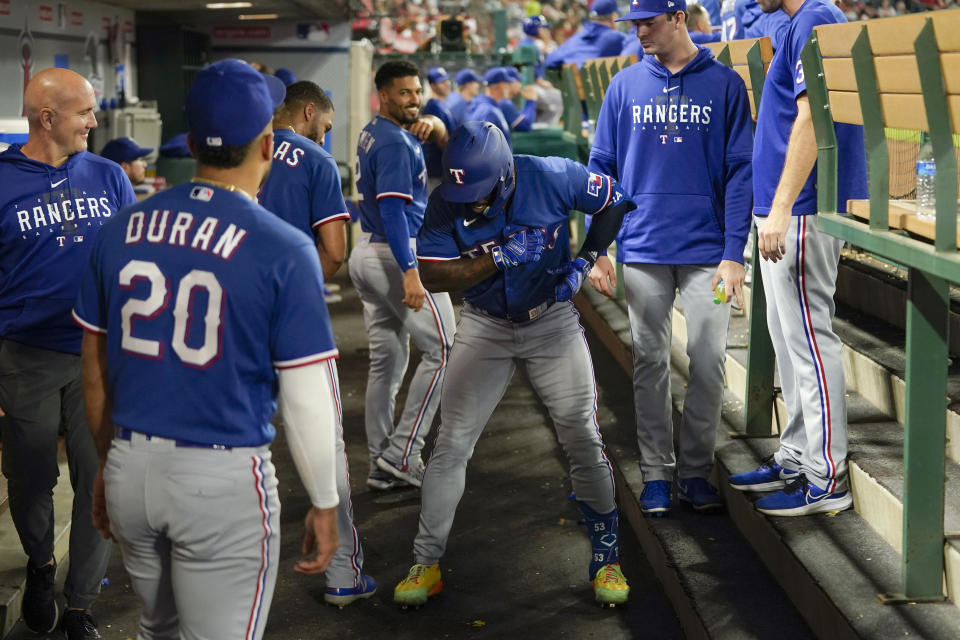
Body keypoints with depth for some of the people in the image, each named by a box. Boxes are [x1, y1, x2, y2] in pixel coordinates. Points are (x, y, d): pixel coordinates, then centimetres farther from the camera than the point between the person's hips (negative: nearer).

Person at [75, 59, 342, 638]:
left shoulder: (122, 231, 2)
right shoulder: (284, 251, -14)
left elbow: (96, 371, 11)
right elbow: (308, 401, -11)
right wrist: (324, 504, 1)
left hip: (130, 468, 6)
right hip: (223, 481, -5)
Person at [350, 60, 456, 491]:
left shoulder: (374, 133, 15)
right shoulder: (394, 143, -15)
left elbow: (445, 144, 24)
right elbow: (392, 209, -24)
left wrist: (433, 127, 1)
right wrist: (410, 273, -30)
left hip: (366, 256, 10)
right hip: (395, 257, -10)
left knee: (386, 360, 11)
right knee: (441, 350, -3)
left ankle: (382, 466, 14)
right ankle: (401, 454, -6)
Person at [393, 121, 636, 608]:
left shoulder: (553, 179, -19)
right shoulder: (446, 204, -17)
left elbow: (614, 202, -4)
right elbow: (433, 276, -21)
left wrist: (583, 262, -13)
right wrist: (498, 258, -30)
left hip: (552, 320, -1)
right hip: (484, 327, 1)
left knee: (583, 440, -2)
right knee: (452, 444, -3)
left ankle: (605, 559, 13)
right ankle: (426, 564, 8)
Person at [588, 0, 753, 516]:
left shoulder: (724, 84, 0)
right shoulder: (625, 86, 7)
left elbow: (739, 173, -2)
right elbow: (601, 169, 8)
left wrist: (734, 254, -9)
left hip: (707, 250, -1)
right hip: (643, 250, 2)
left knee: (708, 364, 0)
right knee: (649, 365, 6)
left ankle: (695, 470, 14)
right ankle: (656, 473, 16)